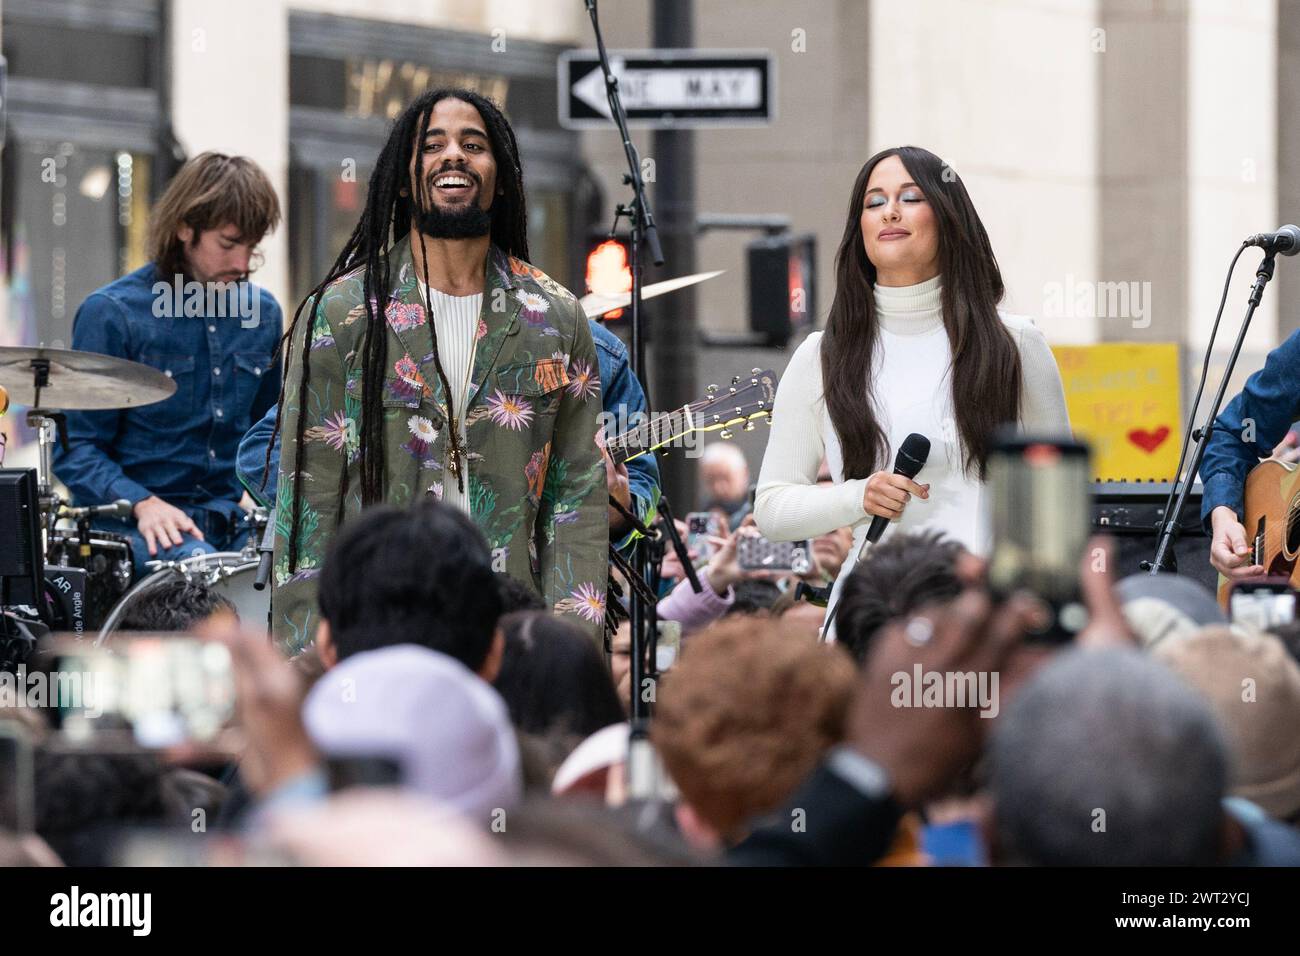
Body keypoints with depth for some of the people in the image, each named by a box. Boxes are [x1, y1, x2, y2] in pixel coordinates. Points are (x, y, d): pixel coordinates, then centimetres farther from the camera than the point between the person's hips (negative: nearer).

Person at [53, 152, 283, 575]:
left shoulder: (262, 314, 12)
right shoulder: (112, 314, -6)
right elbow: (75, 450, -7)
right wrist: (141, 503, -23)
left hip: (231, 519, 6)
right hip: (127, 523, -6)